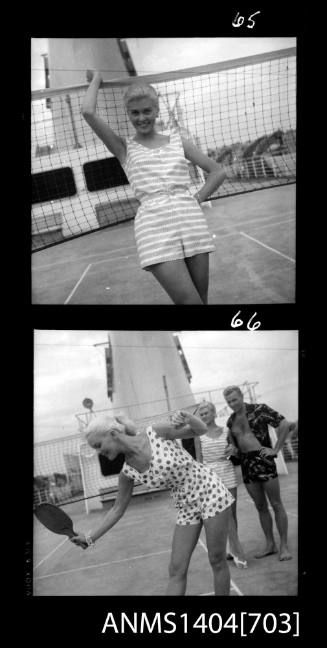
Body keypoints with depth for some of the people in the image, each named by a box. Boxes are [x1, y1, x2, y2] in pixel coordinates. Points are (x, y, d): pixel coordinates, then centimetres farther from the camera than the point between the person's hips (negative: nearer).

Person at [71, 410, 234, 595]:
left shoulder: (156, 432, -21)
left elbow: (202, 429, -12)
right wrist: (90, 538, 4)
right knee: (177, 571, 3)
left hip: (211, 492, -4)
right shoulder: (127, 472, -6)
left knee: (217, 561, 2)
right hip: (186, 507, 5)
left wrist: (187, 416, -33)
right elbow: (118, 509, 6)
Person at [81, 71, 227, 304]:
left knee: (202, 298, 4)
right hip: (152, 221, -3)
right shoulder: (124, 147, 11)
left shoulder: (177, 140, 17)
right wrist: (96, 80, 14)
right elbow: (89, 112, -2)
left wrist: (198, 199, 6)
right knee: (188, 300, -17)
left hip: (190, 217, 3)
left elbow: (218, 172, 19)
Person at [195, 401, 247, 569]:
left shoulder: (226, 431, 5)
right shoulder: (199, 435, 1)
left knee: (232, 513, 6)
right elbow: (199, 459, 2)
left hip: (228, 474, 2)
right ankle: (237, 551, -3)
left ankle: (233, 549, 18)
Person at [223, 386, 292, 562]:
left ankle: (284, 546, 7)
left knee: (276, 505, 0)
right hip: (246, 464, 6)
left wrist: (275, 450, -11)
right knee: (261, 507, 12)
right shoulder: (231, 420, 11)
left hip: (263, 459, -6)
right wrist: (233, 450, -2)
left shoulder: (259, 409, -6)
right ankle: (270, 544, 21)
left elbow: (284, 424, -10)